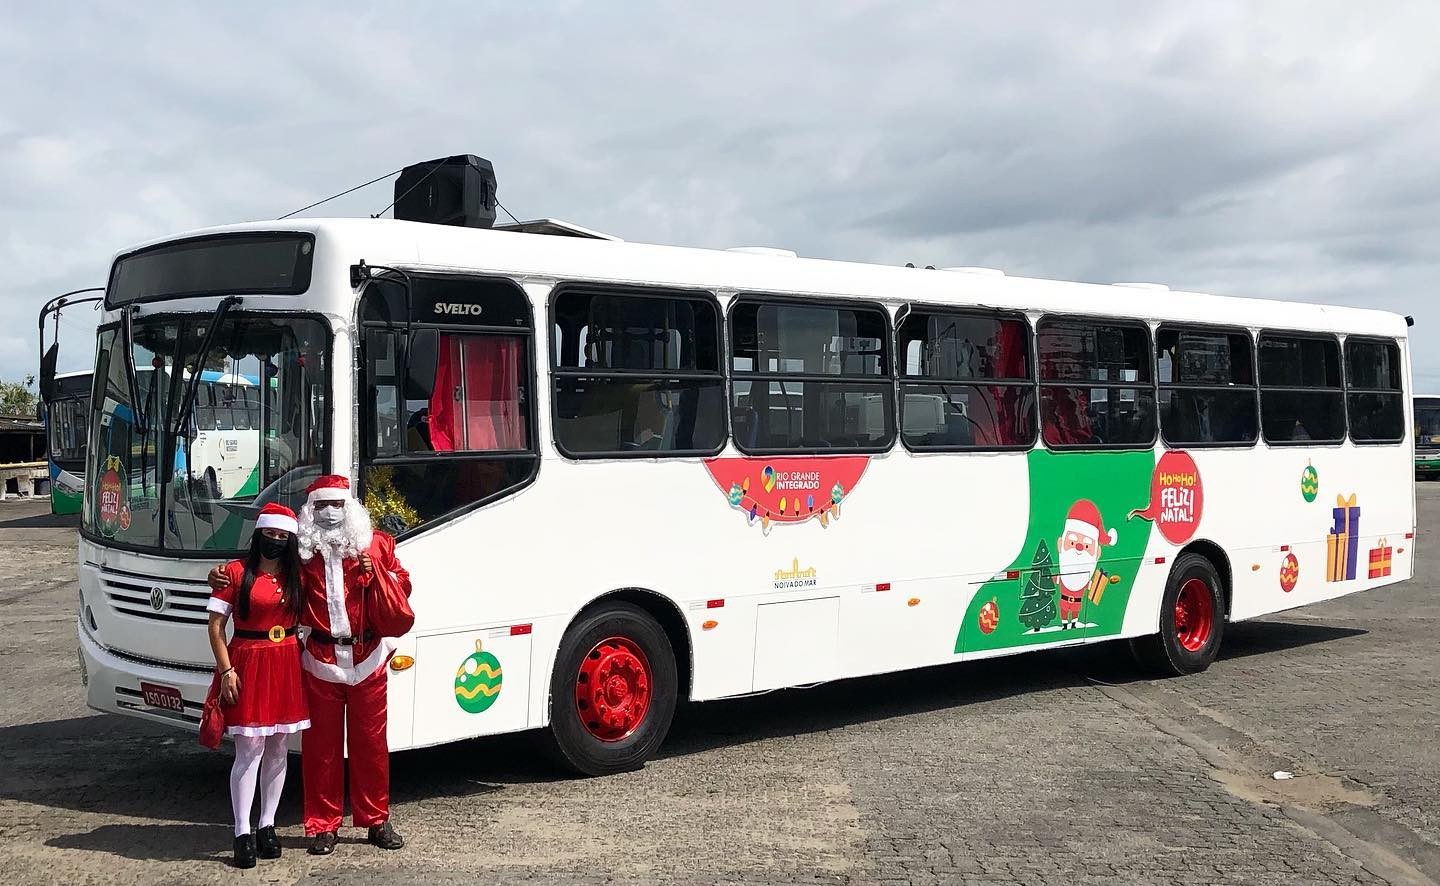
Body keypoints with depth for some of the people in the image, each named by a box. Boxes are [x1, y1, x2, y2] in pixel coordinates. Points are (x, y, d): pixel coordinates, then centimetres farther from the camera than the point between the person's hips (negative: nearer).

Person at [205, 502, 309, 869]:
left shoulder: (297, 576, 9)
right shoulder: (235, 572, -4)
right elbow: (216, 625, -4)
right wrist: (226, 671, -12)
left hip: (286, 666, 5)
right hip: (248, 664, -4)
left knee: (278, 749, 9)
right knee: (250, 749, -6)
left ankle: (267, 825, 19)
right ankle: (242, 833, 1)